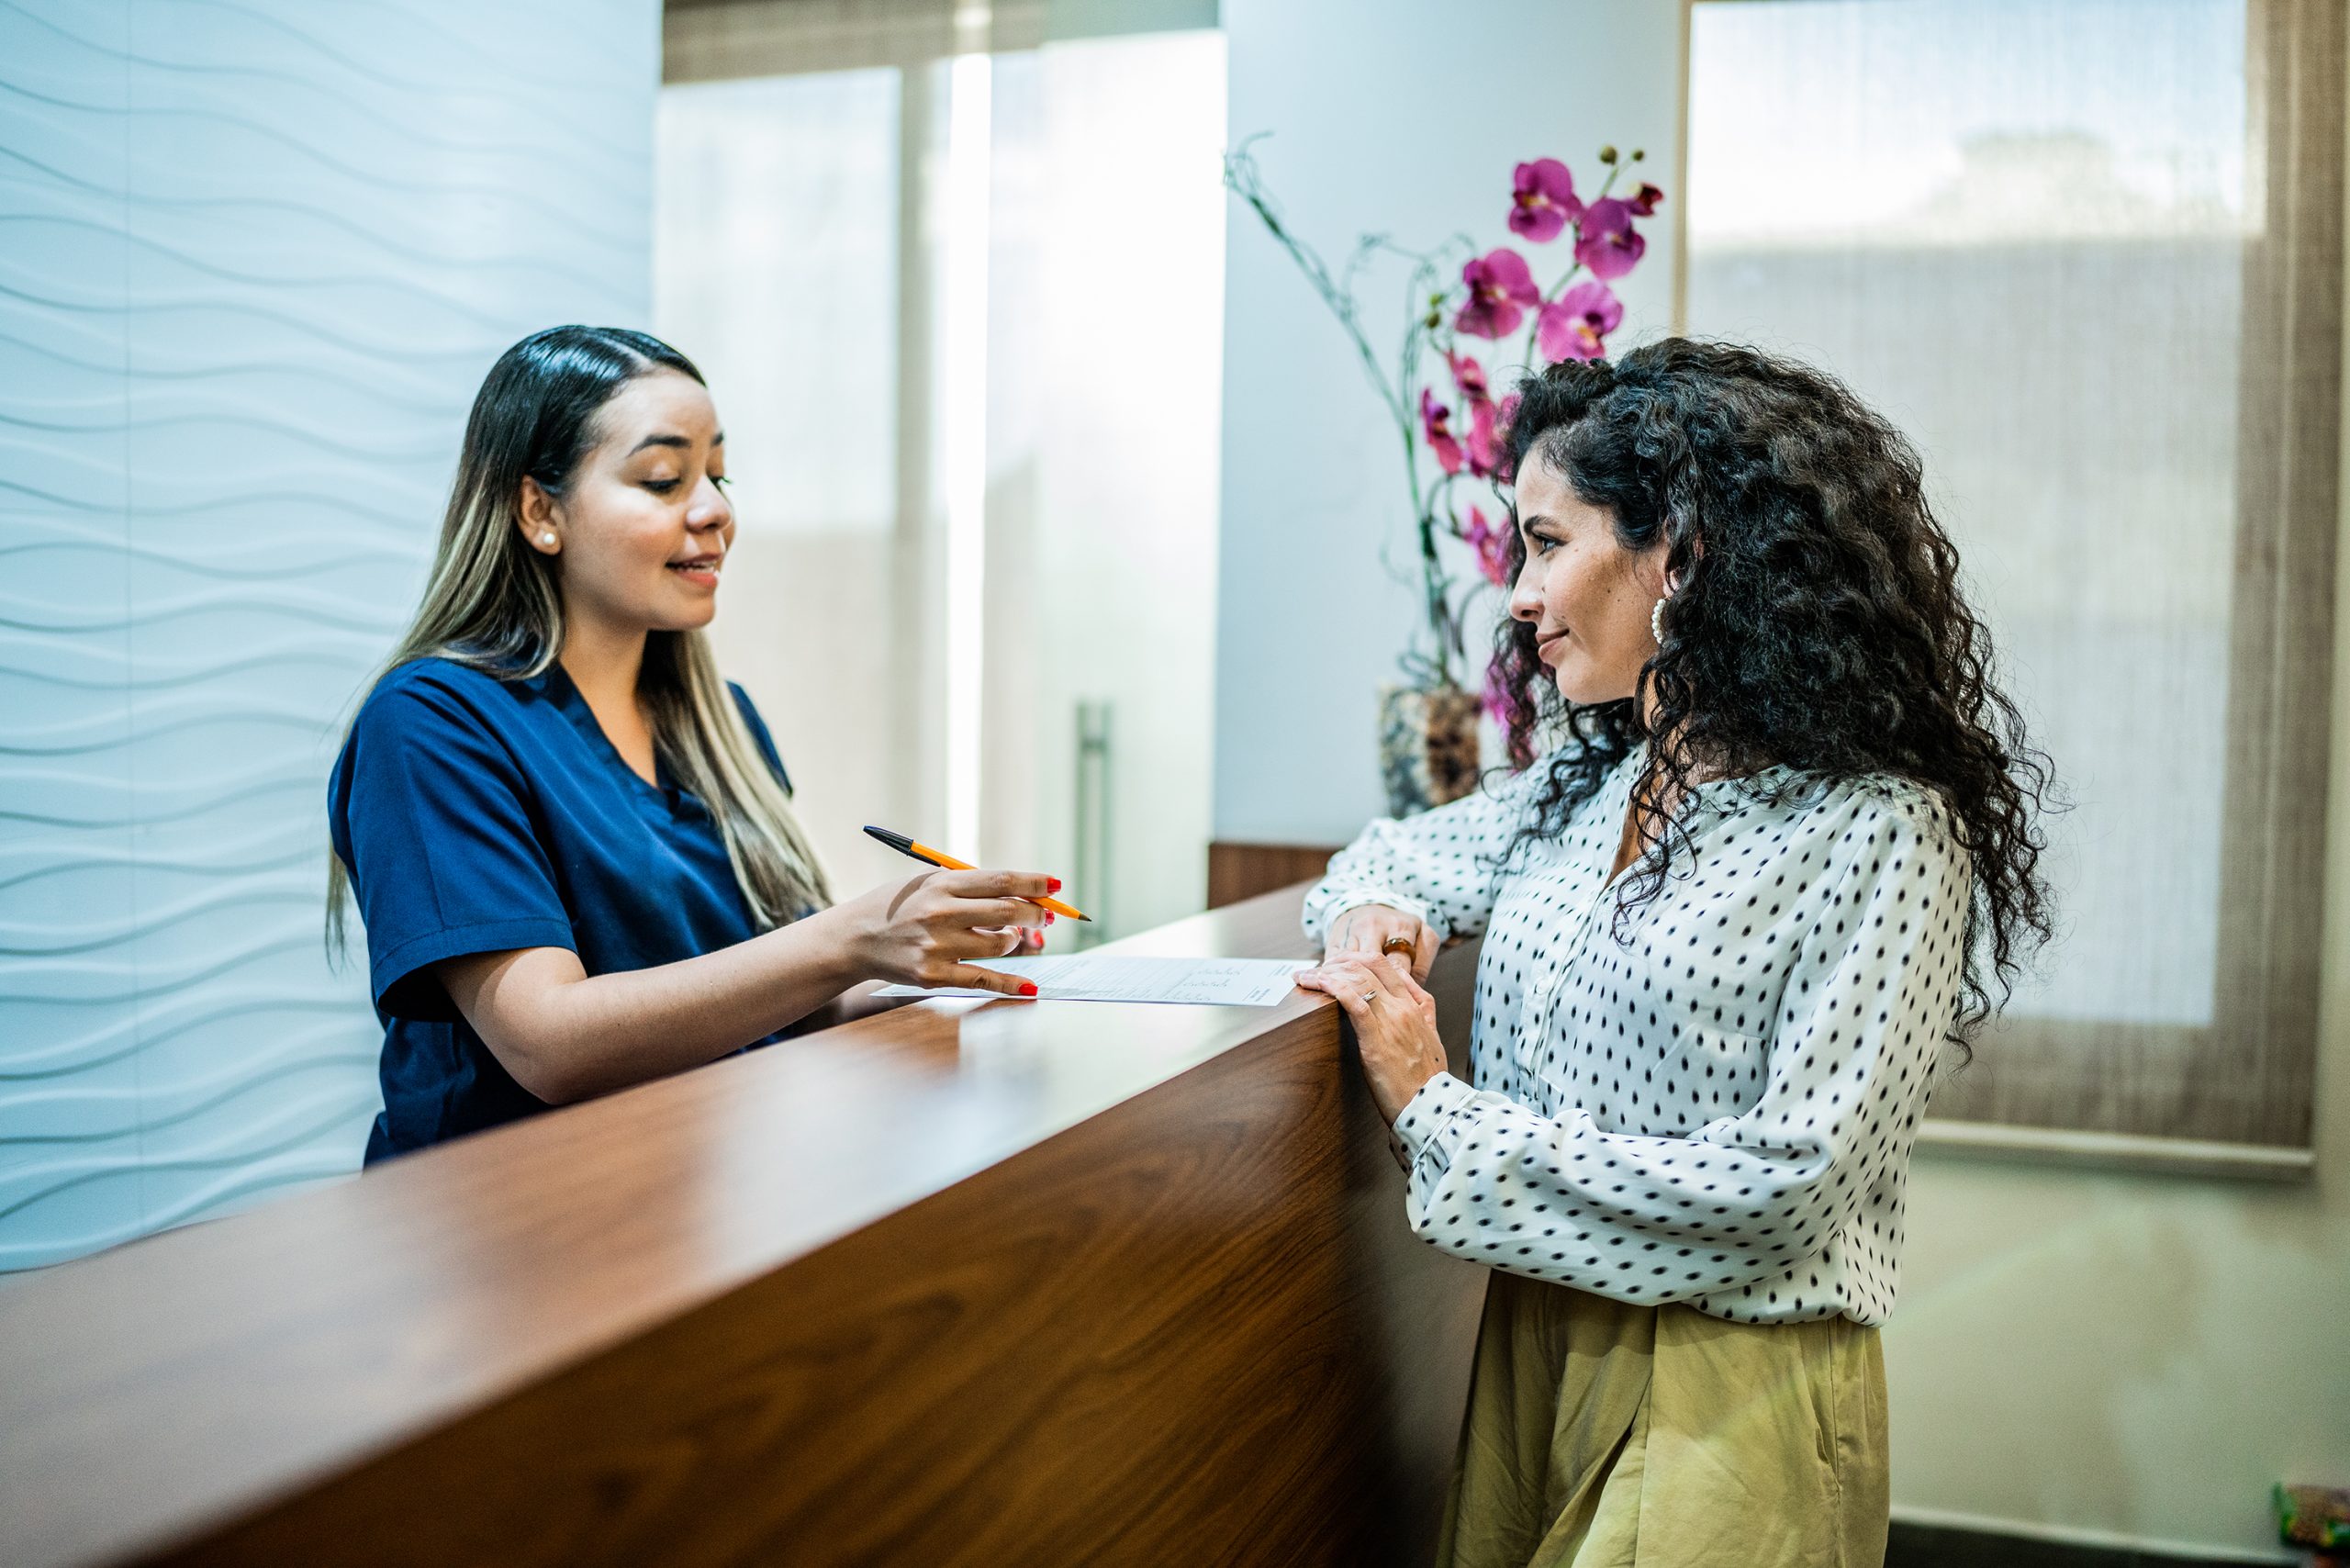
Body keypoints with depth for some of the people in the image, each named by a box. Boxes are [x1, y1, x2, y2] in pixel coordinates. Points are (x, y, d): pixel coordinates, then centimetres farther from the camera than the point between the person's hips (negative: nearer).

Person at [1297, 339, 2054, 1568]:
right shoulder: (1588, 783, 4)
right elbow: (1397, 855, 21)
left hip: (1728, 1397, -6)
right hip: (1533, 1352, 7)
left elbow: (1785, 1188, -22)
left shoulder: (1878, 831, -17)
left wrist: (1436, 1113, -20)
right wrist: (1374, 913, -5)